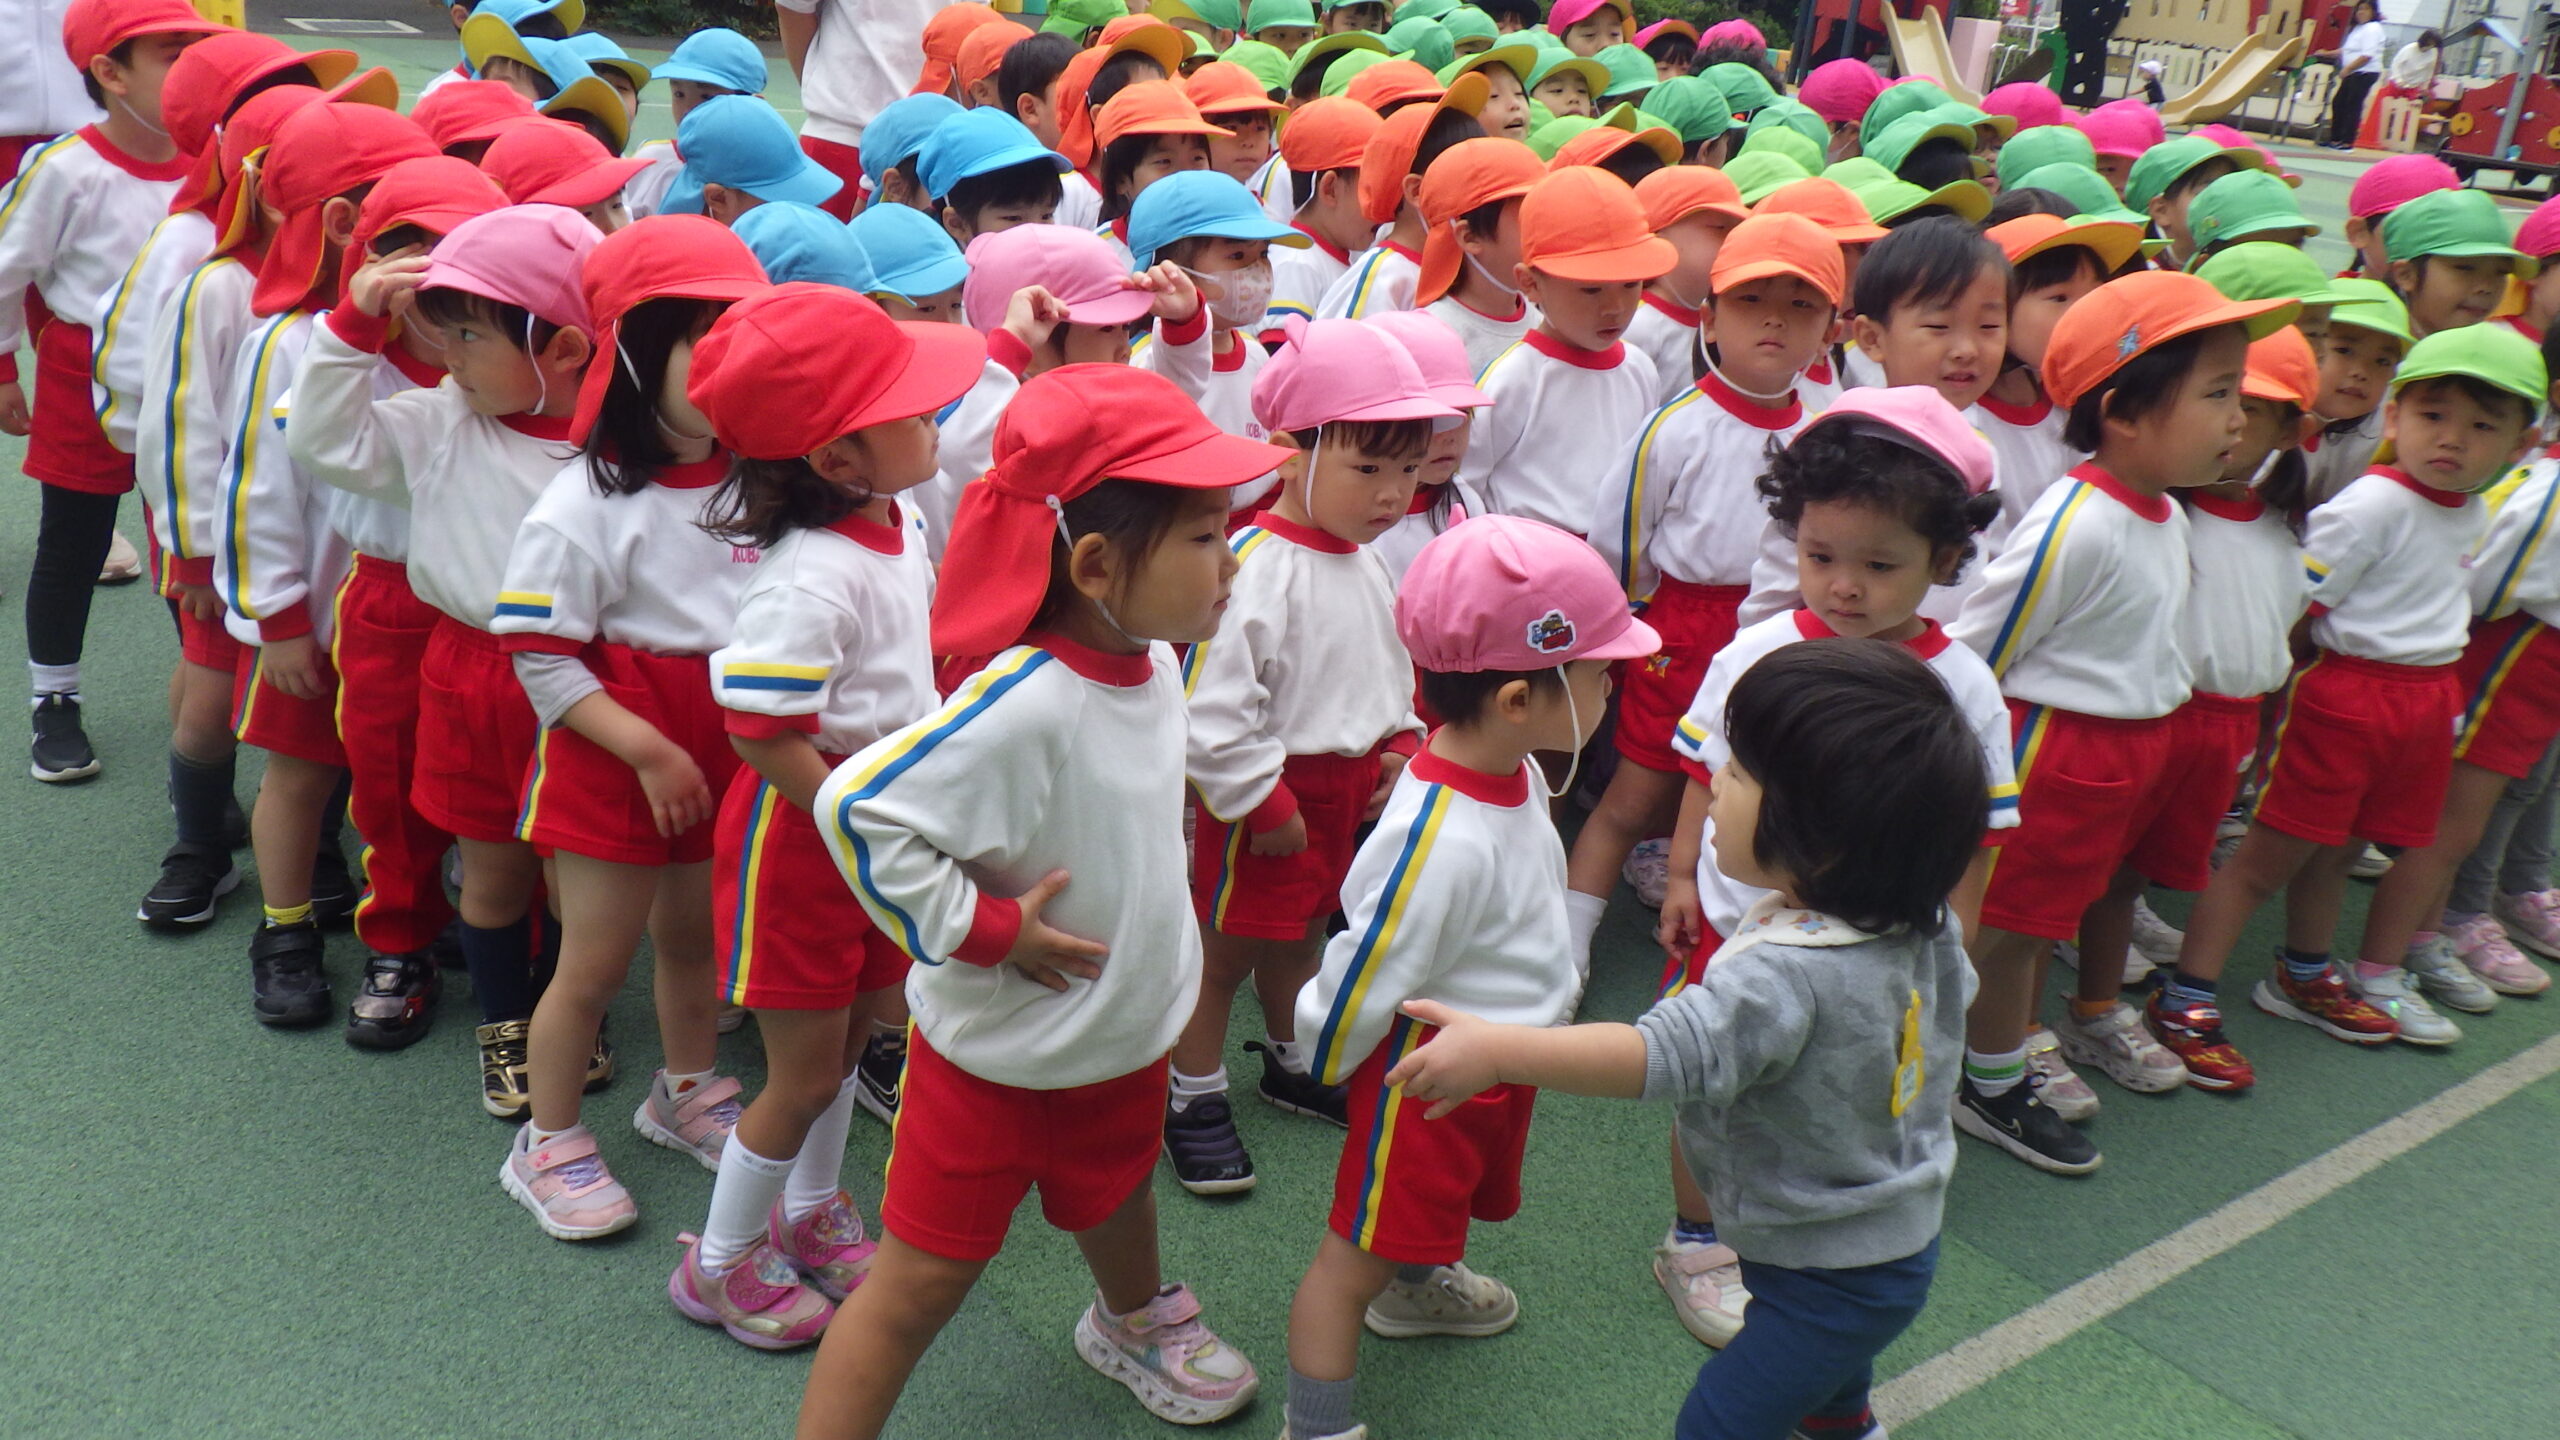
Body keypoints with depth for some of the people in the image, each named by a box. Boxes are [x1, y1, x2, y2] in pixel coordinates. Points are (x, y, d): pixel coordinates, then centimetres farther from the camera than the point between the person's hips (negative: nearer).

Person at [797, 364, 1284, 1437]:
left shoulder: (1151, 660, -9)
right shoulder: (1022, 705, -36)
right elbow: (858, 806, -37)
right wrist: (984, 931, -30)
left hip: (1126, 1036, 9)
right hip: (998, 1056, -8)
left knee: (1116, 1195, 35)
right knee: (925, 1278, 5)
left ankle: (1134, 1322, 64)